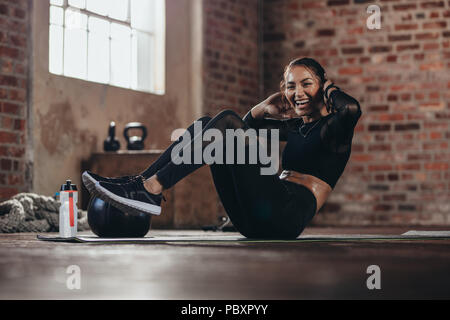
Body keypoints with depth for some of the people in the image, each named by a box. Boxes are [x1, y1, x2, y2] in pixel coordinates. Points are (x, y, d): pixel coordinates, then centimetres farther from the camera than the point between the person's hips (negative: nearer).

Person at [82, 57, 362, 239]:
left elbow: (352, 108, -21)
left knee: (227, 121, -18)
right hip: (253, 222, 8)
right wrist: (271, 105, 21)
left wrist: (328, 88, 0)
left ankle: (153, 189, -27)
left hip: (287, 216, -8)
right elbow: (251, 122, 40)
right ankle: (140, 182, -12)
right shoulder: (296, 127, 25)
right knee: (205, 125, 3)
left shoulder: (332, 127, 4)